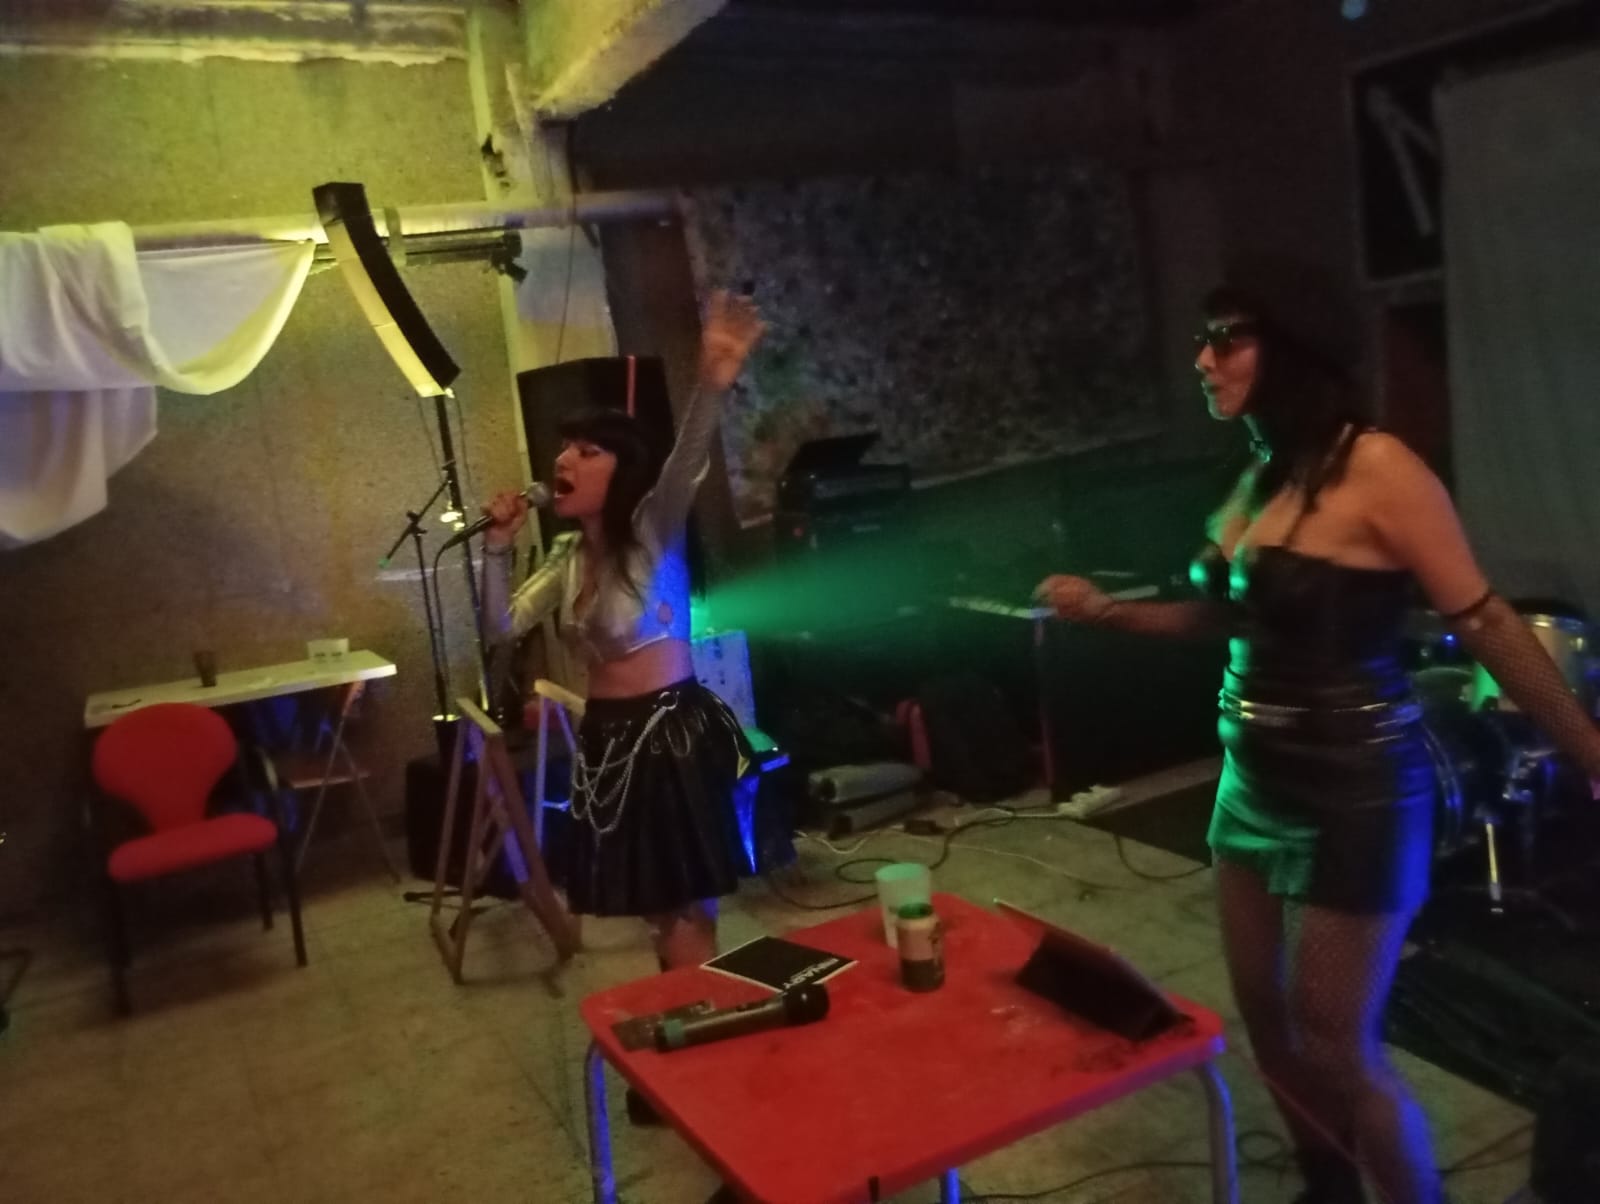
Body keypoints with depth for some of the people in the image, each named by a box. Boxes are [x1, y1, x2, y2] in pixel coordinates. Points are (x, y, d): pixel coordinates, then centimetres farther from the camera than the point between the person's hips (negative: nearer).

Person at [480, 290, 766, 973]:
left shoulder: (652, 530, -9)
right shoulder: (568, 557, 11)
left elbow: (685, 468, -30)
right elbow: (501, 629, 8)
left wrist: (712, 385, -49)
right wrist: (497, 549, -5)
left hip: (672, 730, -7)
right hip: (608, 737, 7)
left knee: (685, 916, -4)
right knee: (657, 909, 18)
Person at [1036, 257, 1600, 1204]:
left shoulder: (1374, 468, -17)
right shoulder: (1263, 473, 6)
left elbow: (1487, 625, -16)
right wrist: (1103, 610, 9)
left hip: (1356, 794, -8)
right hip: (1255, 784, 8)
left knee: (1336, 1047, 3)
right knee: (1267, 1017, 17)